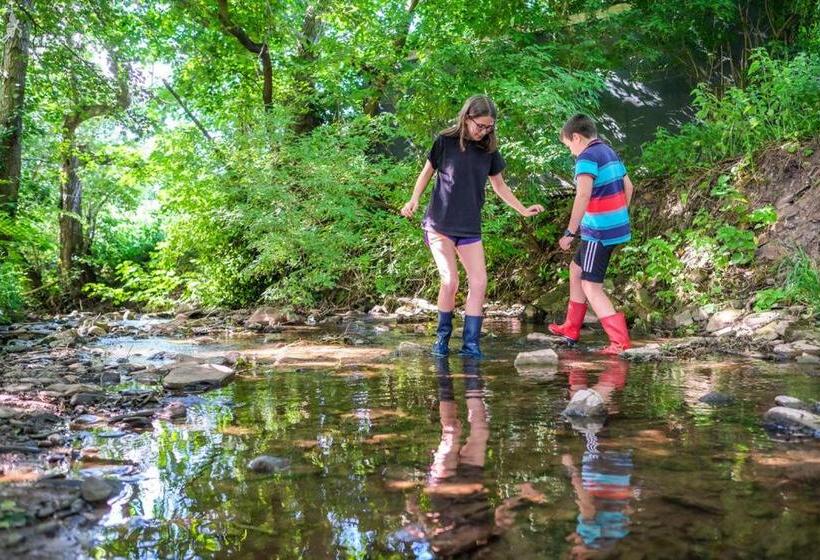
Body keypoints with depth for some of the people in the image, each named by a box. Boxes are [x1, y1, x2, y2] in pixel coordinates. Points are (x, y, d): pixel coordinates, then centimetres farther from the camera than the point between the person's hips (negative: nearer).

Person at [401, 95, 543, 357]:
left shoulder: (489, 149, 5)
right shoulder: (446, 141, -5)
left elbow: (498, 184, 18)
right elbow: (427, 172, 5)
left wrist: (523, 210, 14)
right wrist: (414, 200, -10)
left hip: (470, 228, 4)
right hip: (440, 224, -4)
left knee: (479, 282, -5)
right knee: (450, 281, -11)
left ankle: (471, 344, 1)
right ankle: (442, 338, 9)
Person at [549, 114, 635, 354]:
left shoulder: (587, 157, -15)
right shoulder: (610, 152, 12)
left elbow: (583, 195, -27)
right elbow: (628, 187, 20)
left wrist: (570, 232, -24)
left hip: (600, 231, -10)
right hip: (617, 226, 10)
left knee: (591, 286, -6)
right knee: (576, 269, 22)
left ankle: (620, 340, -10)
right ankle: (571, 328, 32)